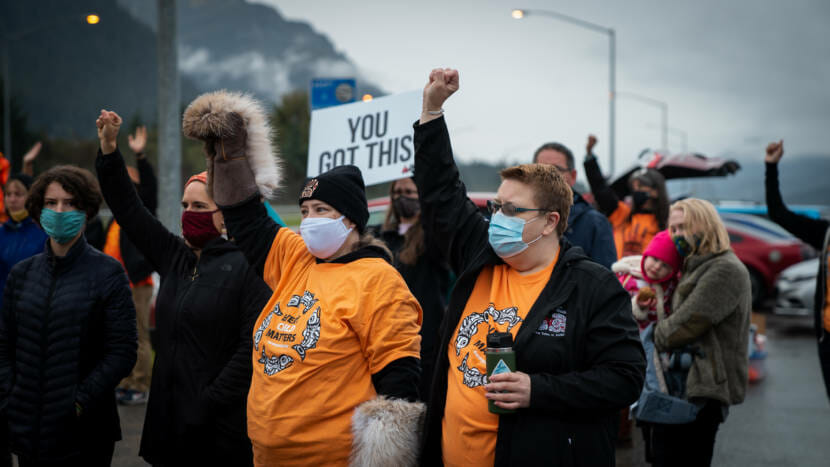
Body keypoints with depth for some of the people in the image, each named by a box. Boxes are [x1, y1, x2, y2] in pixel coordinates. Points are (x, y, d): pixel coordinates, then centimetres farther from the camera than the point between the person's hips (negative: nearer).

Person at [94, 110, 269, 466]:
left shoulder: (244, 266, -10)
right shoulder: (173, 257, 9)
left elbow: (253, 344, -15)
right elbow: (129, 210, 8)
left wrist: (210, 402, -15)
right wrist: (109, 149, 1)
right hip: (168, 418, 6)